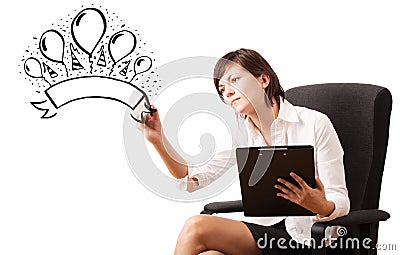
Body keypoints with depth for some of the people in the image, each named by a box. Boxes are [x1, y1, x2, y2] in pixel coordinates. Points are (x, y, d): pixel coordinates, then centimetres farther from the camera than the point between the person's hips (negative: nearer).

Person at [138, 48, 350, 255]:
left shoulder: (314, 123, -5)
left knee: (197, 226, -24)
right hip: (262, 230, 5)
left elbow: (341, 202, -6)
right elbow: (191, 179, 5)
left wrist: (321, 206, -29)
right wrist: (158, 140, -8)